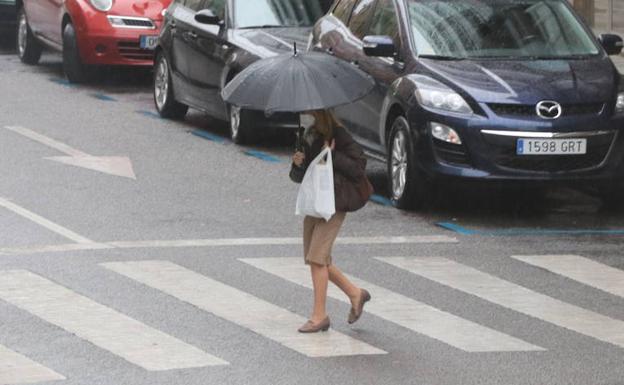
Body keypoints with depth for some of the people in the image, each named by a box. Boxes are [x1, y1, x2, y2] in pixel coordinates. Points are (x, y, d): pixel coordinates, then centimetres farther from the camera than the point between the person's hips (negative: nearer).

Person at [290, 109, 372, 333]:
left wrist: (332, 156, -19)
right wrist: (298, 165, -6)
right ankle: (355, 294, 26)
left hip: (334, 205, -8)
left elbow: (358, 167, -15)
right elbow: (297, 177, 15)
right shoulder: (307, 139, 11)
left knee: (317, 258, -12)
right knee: (316, 259, 9)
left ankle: (319, 316, -6)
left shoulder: (339, 137, -10)